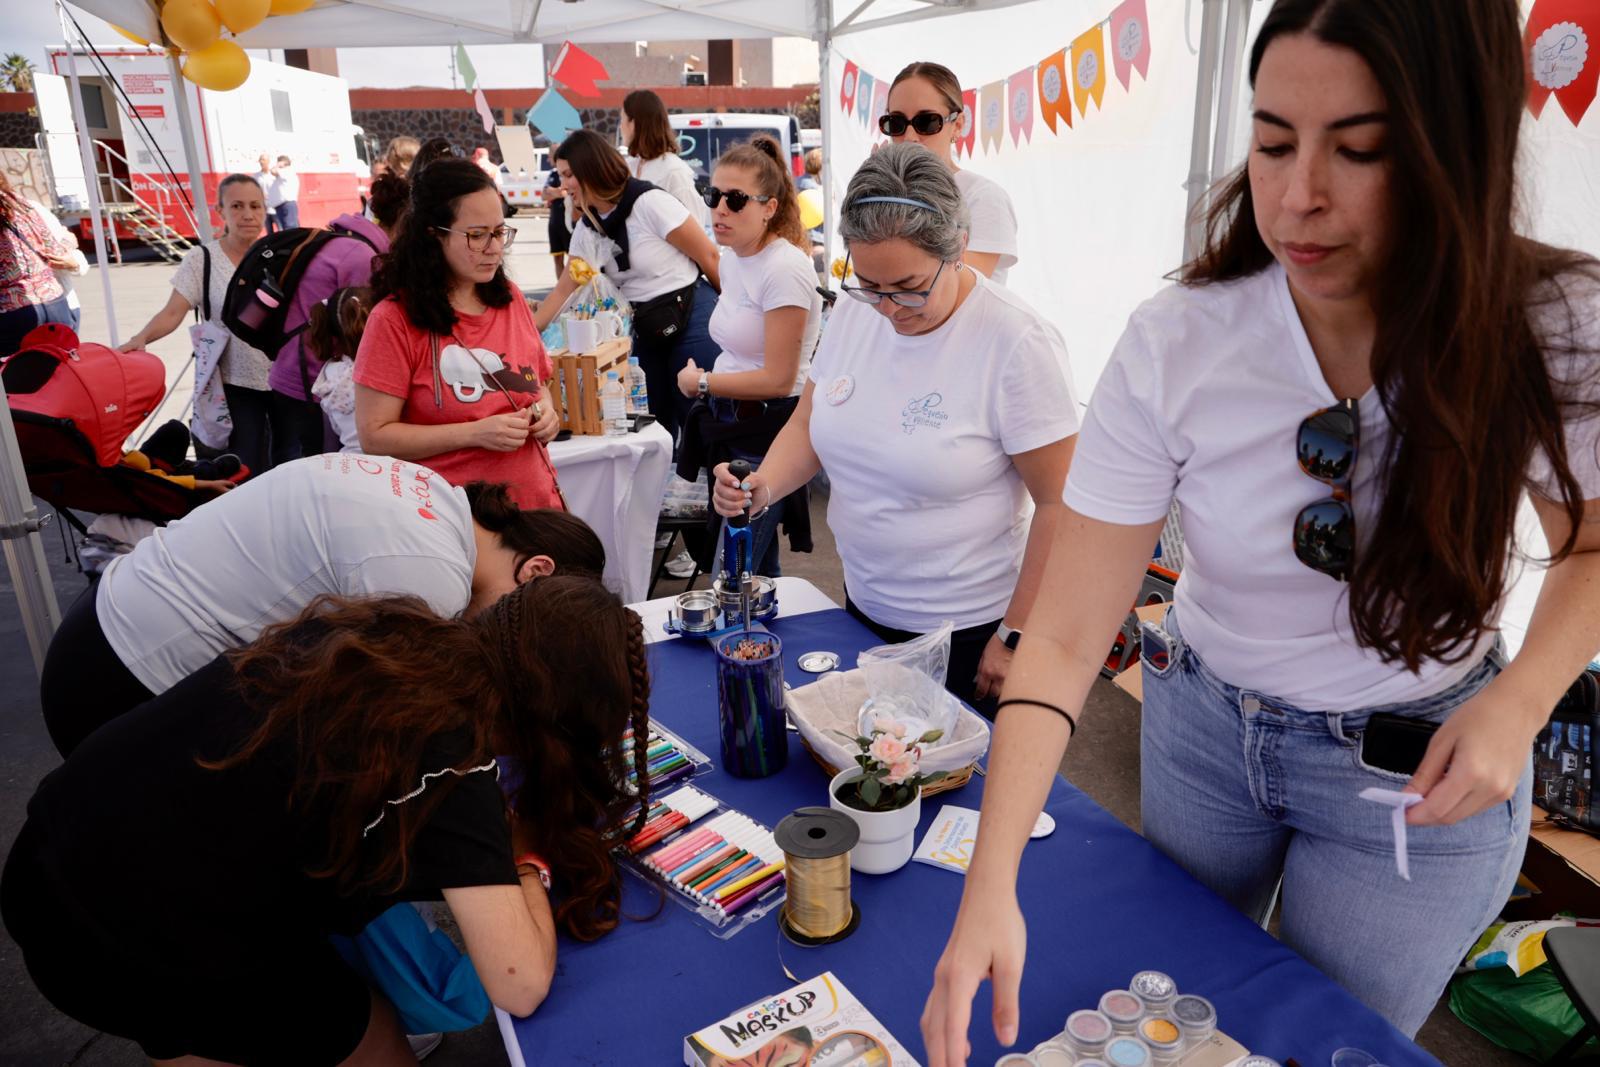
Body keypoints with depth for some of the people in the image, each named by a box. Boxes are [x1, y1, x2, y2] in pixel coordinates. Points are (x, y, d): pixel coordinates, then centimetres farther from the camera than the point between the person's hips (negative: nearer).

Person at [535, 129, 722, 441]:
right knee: (656, 424, 7)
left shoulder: (648, 202, -14)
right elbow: (564, 290, 10)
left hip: (692, 317, -7)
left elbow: (709, 258, -11)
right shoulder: (586, 229, 8)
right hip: (644, 329, 7)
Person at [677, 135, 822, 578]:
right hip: (732, 425, 9)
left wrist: (701, 383, -9)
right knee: (757, 571, 18)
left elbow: (777, 379, -19)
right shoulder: (731, 258, 11)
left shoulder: (785, 270, -18)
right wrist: (708, 382, 3)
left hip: (768, 431, -9)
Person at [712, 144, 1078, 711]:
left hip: (966, 628, -5)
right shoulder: (854, 309, -4)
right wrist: (763, 487, -14)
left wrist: (1014, 637, -14)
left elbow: (1059, 505, -17)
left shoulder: (1018, 343, -21)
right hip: (862, 605, 6)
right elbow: (807, 426, 7)